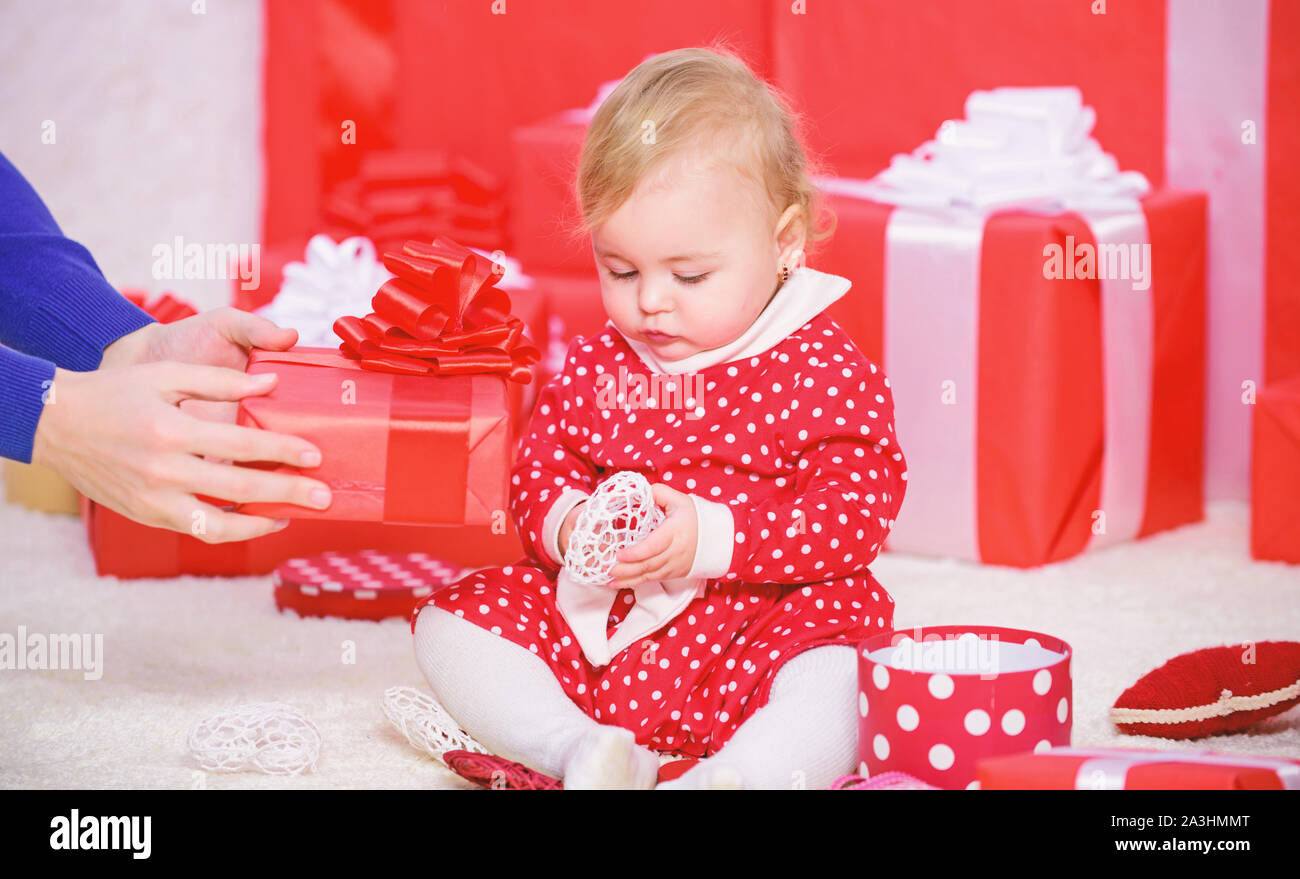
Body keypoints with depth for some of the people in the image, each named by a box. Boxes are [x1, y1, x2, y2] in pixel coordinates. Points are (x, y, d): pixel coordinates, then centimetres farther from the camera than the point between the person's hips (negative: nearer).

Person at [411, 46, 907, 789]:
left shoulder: (824, 370, -9)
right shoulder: (594, 367, 5)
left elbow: (858, 511, -15)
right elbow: (539, 471, 11)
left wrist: (713, 538, -25)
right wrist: (567, 525, -15)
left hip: (769, 625, -5)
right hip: (599, 625, 5)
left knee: (839, 694, -34)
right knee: (452, 622, -8)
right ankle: (586, 750, -23)